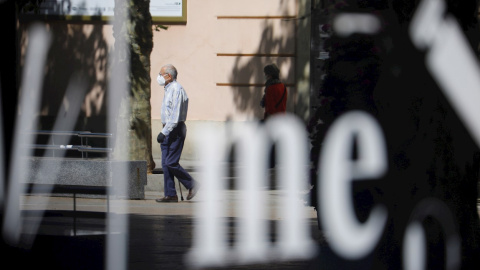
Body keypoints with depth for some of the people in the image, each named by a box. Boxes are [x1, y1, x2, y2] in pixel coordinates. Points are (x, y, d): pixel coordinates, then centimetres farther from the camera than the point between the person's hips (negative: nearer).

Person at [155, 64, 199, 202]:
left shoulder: (176, 90, -16)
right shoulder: (169, 89, 17)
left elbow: (175, 116, -23)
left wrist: (164, 132, -25)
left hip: (175, 130, -10)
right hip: (168, 130, 10)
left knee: (171, 162, -12)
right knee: (165, 163, 5)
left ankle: (192, 185, 2)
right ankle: (170, 195, 6)